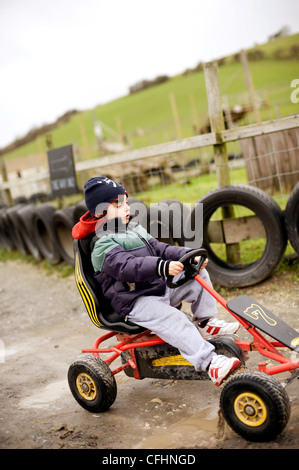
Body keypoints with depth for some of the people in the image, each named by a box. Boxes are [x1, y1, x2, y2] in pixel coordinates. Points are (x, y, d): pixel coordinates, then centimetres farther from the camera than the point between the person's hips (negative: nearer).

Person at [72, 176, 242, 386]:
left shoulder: (134, 229, 15)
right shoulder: (103, 246, -16)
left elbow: (159, 249, 12)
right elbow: (128, 267, -33)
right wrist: (162, 267, -45)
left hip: (161, 288, 9)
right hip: (135, 302, -9)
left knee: (197, 274, 1)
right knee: (172, 319, -31)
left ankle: (206, 322, 10)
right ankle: (209, 363, -34)